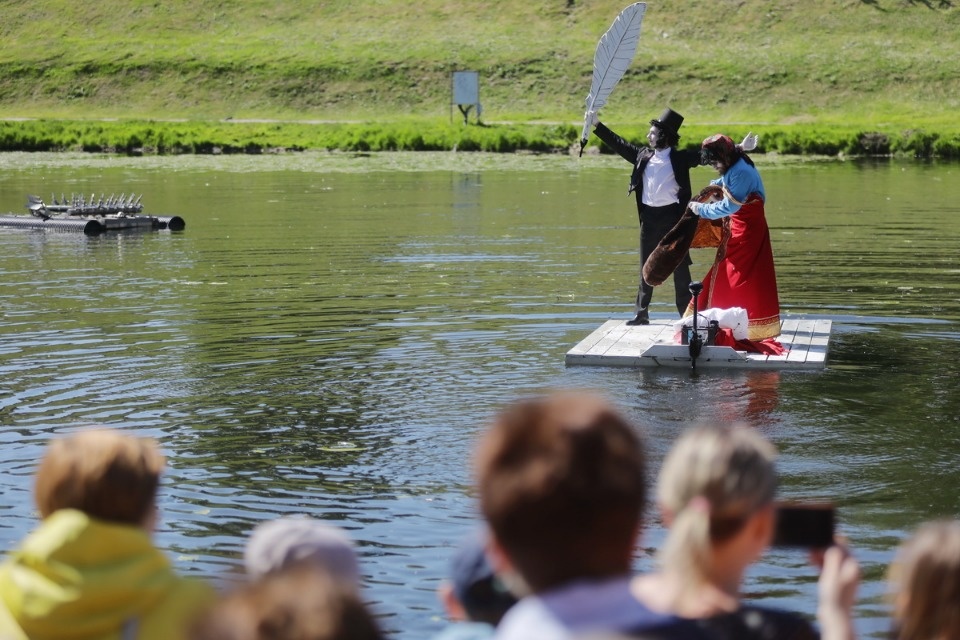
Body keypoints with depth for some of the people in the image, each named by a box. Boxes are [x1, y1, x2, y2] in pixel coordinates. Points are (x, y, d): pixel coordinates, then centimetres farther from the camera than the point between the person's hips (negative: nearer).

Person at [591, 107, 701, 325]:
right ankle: (641, 313, 15)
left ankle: (686, 313, 8)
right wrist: (596, 124, 20)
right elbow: (619, 144, 17)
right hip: (649, 217, 5)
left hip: (672, 215, -4)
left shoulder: (680, 158, -4)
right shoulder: (643, 155, 8)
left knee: (680, 266, 2)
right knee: (646, 267, 9)